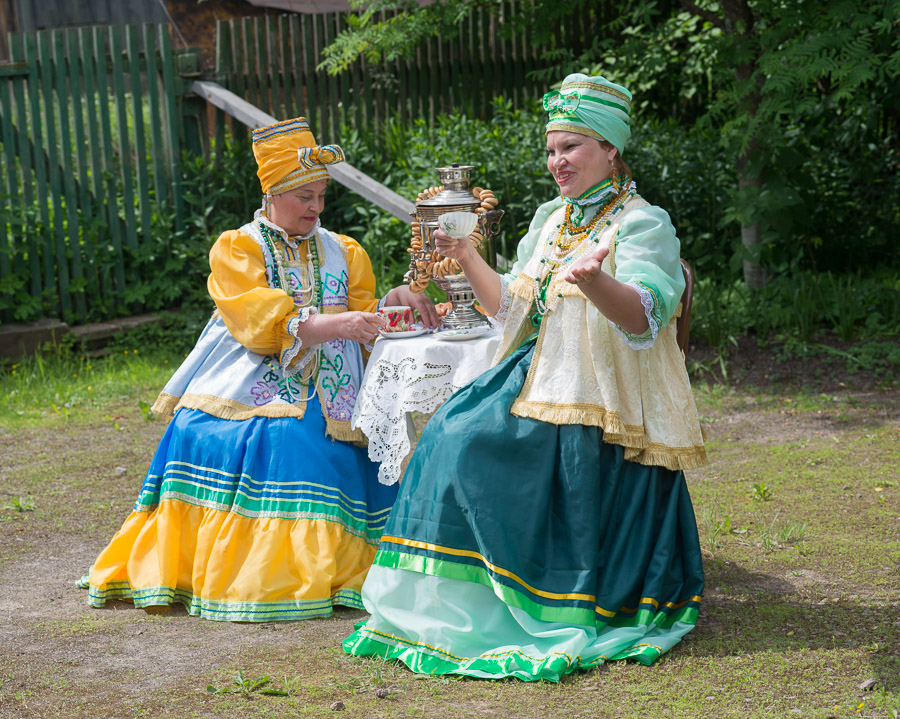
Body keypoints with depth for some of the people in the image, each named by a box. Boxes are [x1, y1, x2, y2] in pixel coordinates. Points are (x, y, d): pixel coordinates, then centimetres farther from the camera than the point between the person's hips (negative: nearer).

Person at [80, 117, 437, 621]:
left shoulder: (345, 253, 17)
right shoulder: (236, 250, 5)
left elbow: (363, 326, 12)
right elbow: (261, 324, -12)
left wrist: (393, 303, -10)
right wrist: (332, 324, -24)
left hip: (323, 404, 3)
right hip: (243, 399, -2)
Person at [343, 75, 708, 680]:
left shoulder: (643, 224, -8)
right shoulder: (550, 220, 17)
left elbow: (642, 317, -26)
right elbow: (514, 308, 22)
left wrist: (594, 280, -46)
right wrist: (465, 256, 13)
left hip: (604, 401, -7)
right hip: (540, 381, 7)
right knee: (459, 437, -8)